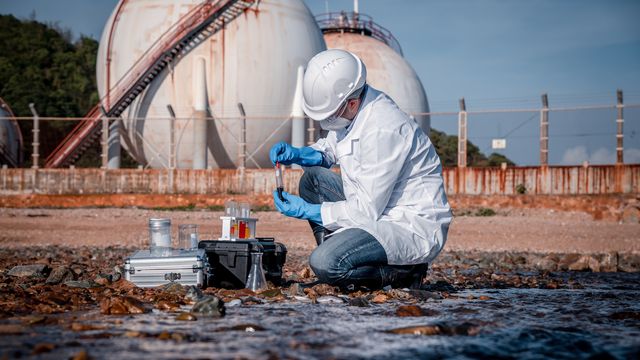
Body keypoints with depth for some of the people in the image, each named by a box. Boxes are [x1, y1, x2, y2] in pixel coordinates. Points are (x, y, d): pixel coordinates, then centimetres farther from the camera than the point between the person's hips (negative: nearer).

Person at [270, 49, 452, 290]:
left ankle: (405, 272, -4)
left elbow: (368, 210, -24)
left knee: (324, 264, -26)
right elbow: (330, 149, 23)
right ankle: (343, 263, 2)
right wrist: (297, 154, 2)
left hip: (415, 229, -10)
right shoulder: (351, 110, 2)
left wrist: (307, 211, -17)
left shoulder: (383, 130, -26)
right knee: (313, 178, 9)